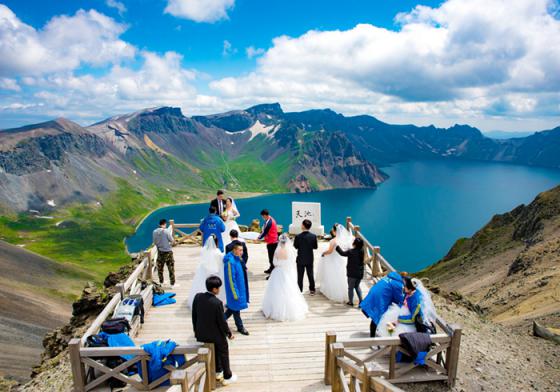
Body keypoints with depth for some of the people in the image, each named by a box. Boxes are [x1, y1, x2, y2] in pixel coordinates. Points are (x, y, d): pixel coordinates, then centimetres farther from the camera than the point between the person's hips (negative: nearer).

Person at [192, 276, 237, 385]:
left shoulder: (197, 297, -13)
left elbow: (194, 315, -1)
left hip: (201, 334, 5)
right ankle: (227, 377, 33)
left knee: (214, 352, 28)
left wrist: (196, 330, 14)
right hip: (216, 334, -5)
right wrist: (229, 333, -2)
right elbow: (222, 322, -20)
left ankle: (218, 371, 45)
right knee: (223, 354, 19)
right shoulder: (217, 303, -30)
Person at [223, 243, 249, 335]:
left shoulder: (237, 259, 1)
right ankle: (240, 327, 25)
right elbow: (231, 279, -23)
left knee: (233, 307, 19)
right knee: (236, 308, 9)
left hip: (239, 287, 8)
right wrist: (235, 294, -18)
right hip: (234, 289, -8)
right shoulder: (230, 261, -26)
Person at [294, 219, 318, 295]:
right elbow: (315, 247, -2)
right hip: (310, 259, 3)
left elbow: (296, 246, -7)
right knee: (310, 275, 16)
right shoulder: (313, 236, -11)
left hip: (300, 259, -3)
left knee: (300, 276, 8)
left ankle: (299, 291, 12)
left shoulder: (298, 236, -19)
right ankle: (312, 290, 27)